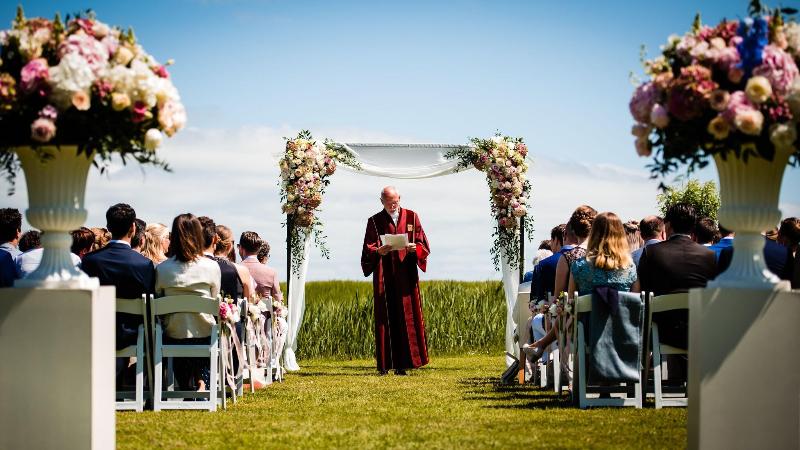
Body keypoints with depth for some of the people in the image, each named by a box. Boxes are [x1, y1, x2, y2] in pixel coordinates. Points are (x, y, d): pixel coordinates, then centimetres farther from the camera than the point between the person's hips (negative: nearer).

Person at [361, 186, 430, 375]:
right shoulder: (374, 222, 6)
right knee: (385, 319, -3)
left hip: (406, 276, 1)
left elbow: (424, 245, 6)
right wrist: (378, 251, -22)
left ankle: (402, 363, -1)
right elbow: (367, 250, 0)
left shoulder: (411, 217, 9)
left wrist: (414, 248, -16)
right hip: (384, 278, -1)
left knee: (407, 318, -3)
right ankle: (384, 364, -3)